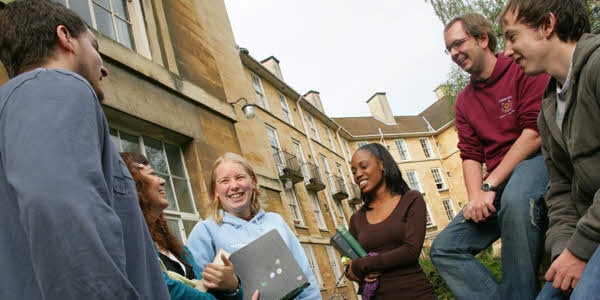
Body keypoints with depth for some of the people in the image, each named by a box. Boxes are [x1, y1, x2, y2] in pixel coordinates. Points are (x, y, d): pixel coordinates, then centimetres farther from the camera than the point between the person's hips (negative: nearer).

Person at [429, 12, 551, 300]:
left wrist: (490, 184, -18)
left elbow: (537, 130, -14)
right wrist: (476, 197, -13)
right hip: (497, 183, 7)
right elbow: (470, 155, 9)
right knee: (443, 249, -7)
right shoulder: (464, 101, 17)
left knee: (515, 198, -42)